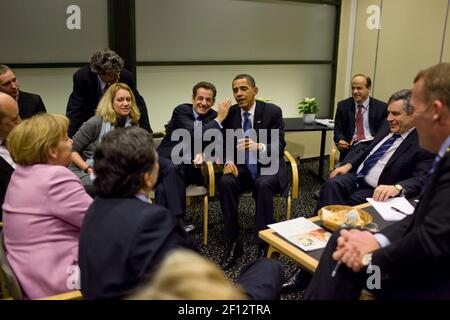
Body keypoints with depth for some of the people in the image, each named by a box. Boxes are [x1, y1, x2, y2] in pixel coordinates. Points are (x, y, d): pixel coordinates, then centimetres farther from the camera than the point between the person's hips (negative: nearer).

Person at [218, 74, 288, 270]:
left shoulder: (272, 111, -8)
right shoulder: (230, 113, 2)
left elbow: (279, 146, -13)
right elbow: (225, 143, 6)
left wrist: (259, 147, -35)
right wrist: (228, 161, -17)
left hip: (268, 166, -3)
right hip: (242, 166, 3)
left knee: (262, 185, -36)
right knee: (225, 183, -28)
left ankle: (264, 246, -24)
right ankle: (233, 243, -18)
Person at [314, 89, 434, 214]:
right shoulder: (387, 128, 12)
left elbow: (422, 179, -23)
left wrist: (397, 188, -41)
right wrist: (349, 165, 10)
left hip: (378, 191, -6)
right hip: (356, 176, 6)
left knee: (351, 201, -30)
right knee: (331, 184, -20)